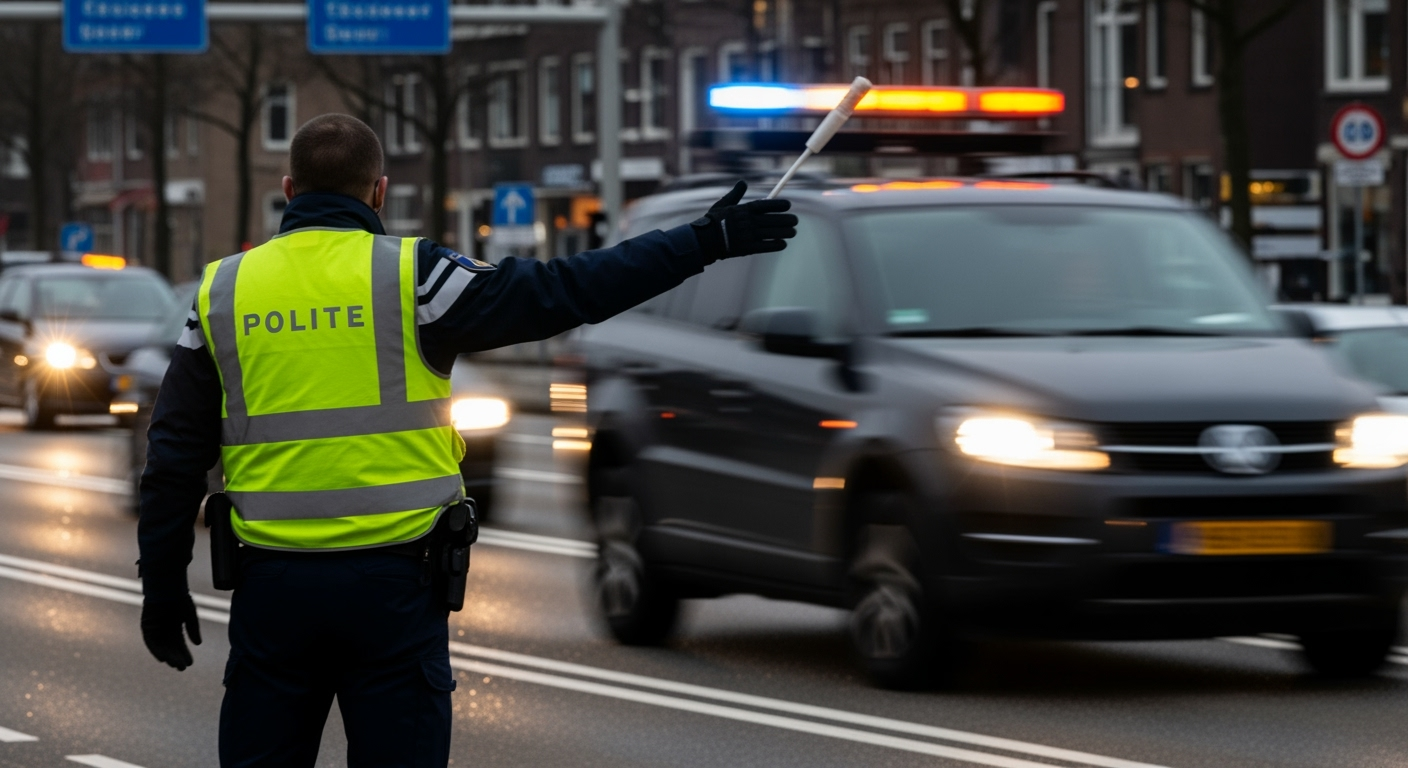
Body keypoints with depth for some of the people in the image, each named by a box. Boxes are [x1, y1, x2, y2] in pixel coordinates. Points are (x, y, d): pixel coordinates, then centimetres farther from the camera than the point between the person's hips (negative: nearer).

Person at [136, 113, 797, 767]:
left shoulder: (222, 292, 4)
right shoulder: (410, 276, -5)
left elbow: (174, 455, 6)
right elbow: (563, 293, -6)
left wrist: (162, 585, 14)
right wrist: (703, 242, -1)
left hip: (272, 589, 2)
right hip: (391, 588, -2)